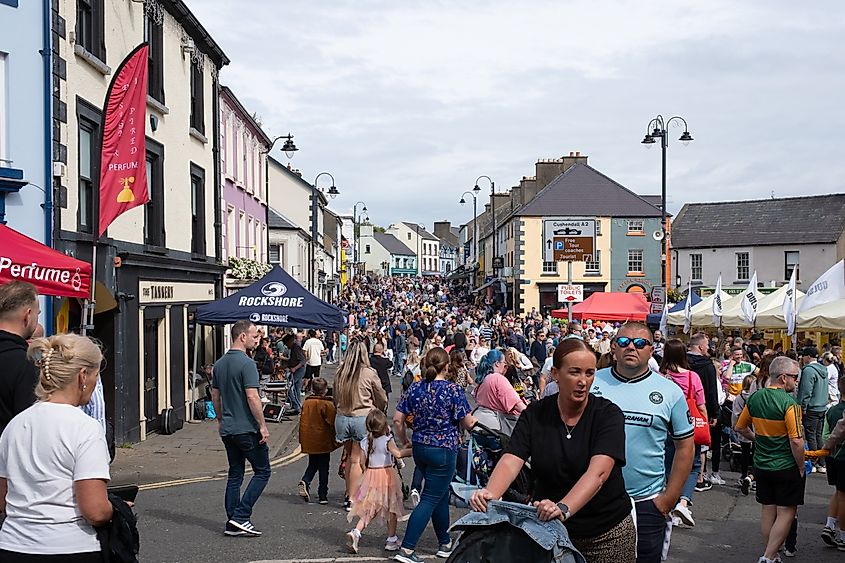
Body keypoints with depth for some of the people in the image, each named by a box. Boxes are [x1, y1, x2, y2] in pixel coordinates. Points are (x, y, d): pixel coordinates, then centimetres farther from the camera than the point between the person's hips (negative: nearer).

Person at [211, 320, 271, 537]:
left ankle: (233, 523, 12)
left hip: (227, 429, 8)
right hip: (247, 429, -8)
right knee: (262, 471, 3)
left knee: (235, 475, 12)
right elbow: (252, 397, -21)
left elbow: (215, 395, 17)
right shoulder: (246, 363, -16)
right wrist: (263, 425, -15)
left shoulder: (220, 364, 10)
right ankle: (240, 517, -4)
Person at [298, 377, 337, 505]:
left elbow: (302, 421, 8)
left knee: (312, 464, 20)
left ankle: (305, 481, -6)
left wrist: (302, 439, 17)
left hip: (309, 441, 4)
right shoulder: (328, 404, -12)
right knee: (323, 468, 6)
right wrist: (334, 439, 1)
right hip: (323, 442, -4)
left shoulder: (306, 402, 2)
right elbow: (332, 423, -11)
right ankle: (323, 496, 8)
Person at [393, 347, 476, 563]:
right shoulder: (454, 390, -13)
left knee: (441, 495, 21)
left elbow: (397, 419, 1)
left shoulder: (415, 388, 1)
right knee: (430, 500, -2)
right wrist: (476, 418, 13)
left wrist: (404, 442, 16)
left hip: (420, 448, 6)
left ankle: (445, 544, 31)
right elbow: (468, 423, -9)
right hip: (444, 450, -6)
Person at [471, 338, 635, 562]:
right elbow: (511, 461, -16)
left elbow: (598, 472, -26)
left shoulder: (608, 414, -12)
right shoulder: (535, 414, -5)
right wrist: (490, 494, -36)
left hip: (607, 533, -1)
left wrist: (563, 508, -42)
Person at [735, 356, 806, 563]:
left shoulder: (755, 398, 1)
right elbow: (796, 441, -21)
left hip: (762, 465, 6)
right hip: (786, 467, -6)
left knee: (768, 511, 14)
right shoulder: (789, 403, -19)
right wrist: (801, 467, -9)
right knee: (786, 513, 2)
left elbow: (741, 428, 12)